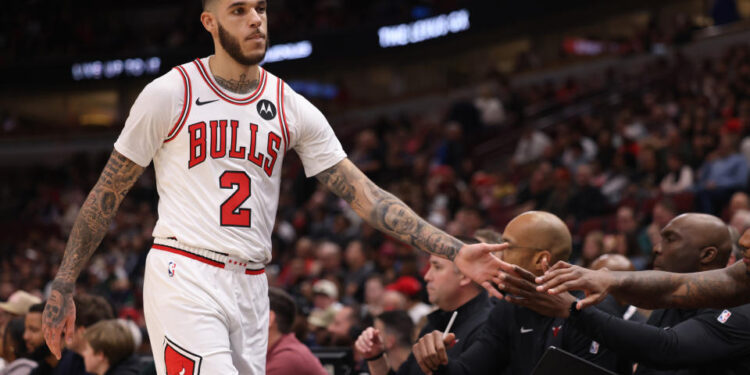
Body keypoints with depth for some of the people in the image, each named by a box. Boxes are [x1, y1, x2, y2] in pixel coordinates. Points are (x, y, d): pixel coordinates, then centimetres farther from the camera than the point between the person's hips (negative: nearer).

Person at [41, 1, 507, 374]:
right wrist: (63, 286, -2)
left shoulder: (293, 109, 9)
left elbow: (362, 193, 5)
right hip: (184, 278, -5)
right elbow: (108, 193, 3)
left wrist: (454, 251, -5)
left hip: (250, 289, 5)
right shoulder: (169, 93, -1)